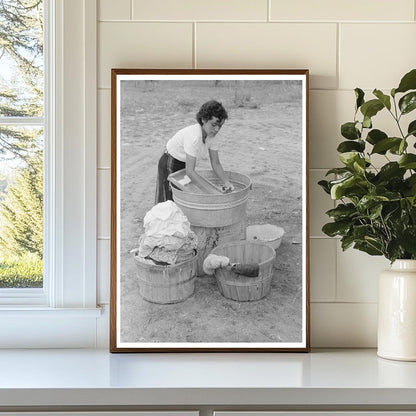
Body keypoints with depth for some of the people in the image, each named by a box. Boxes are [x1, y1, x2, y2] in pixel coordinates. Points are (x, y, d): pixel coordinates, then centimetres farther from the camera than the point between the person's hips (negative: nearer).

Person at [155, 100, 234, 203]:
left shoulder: (213, 135, -15)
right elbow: (189, 171, -39)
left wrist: (226, 183, -27)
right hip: (170, 164, -7)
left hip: (186, 163, 7)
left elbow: (216, 164, -10)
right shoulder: (193, 136, -37)